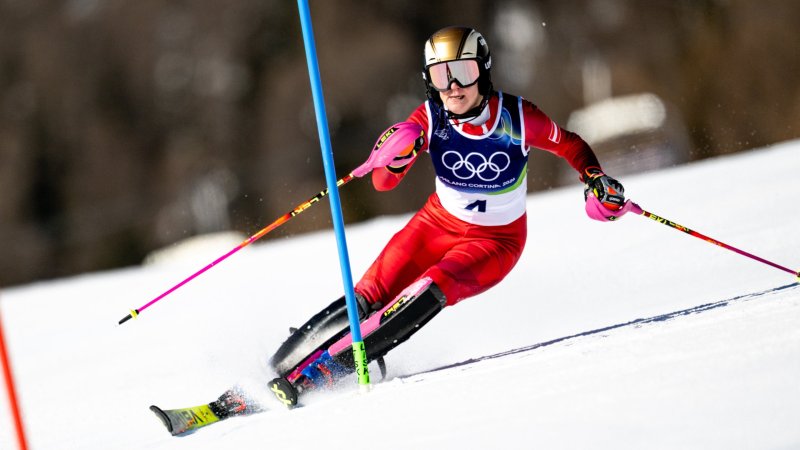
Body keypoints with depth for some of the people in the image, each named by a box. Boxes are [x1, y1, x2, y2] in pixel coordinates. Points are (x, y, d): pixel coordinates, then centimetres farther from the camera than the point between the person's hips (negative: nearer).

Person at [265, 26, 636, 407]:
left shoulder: (518, 117, -19)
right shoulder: (430, 118, -16)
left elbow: (570, 145, 0)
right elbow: (384, 182, -15)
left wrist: (597, 181, -16)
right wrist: (395, 156, -36)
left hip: (496, 241, -2)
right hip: (439, 223, 2)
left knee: (428, 293, -29)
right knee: (369, 298, -15)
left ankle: (326, 369, -26)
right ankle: (278, 367, -5)